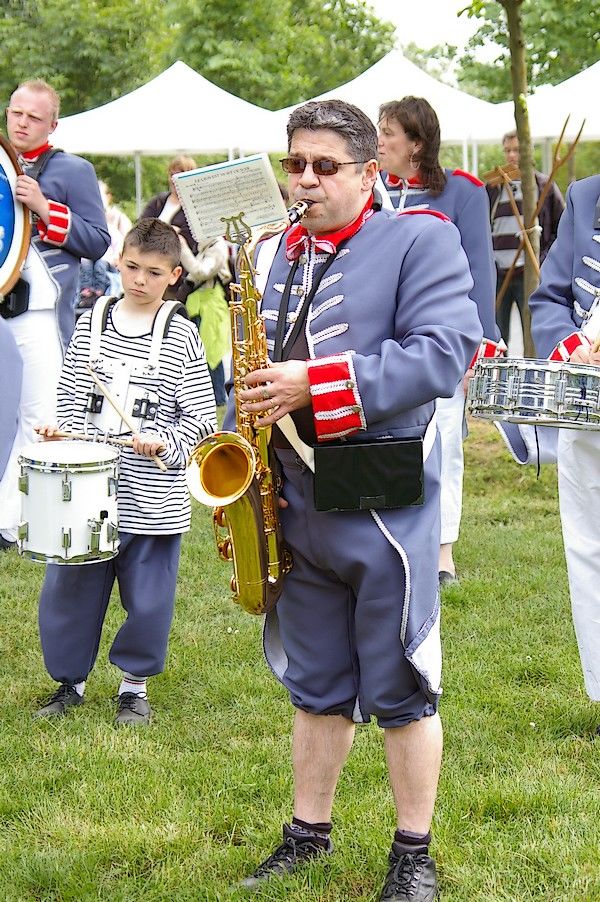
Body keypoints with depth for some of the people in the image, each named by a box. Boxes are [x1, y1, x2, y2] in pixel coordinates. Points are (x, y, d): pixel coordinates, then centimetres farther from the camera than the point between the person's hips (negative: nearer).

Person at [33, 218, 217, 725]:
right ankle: (70, 679, 26)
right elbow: (72, 395, 9)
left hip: (154, 498, -2)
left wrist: (163, 442, -19)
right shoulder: (92, 324, 5)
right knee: (70, 586, 9)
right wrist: (66, 431, -9)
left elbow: (203, 417, -4)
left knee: (148, 597, 6)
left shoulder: (181, 336, -3)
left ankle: (135, 684, 26)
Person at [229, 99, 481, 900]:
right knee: (315, 686, 16)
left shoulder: (420, 240, -7)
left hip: (385, 503, -6)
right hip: (296, 505, 6)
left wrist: (319, 384, -24)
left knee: (398, 689, 3)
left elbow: (446, 351, -19)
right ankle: (309, 832, 29)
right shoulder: (275, 255, 12)